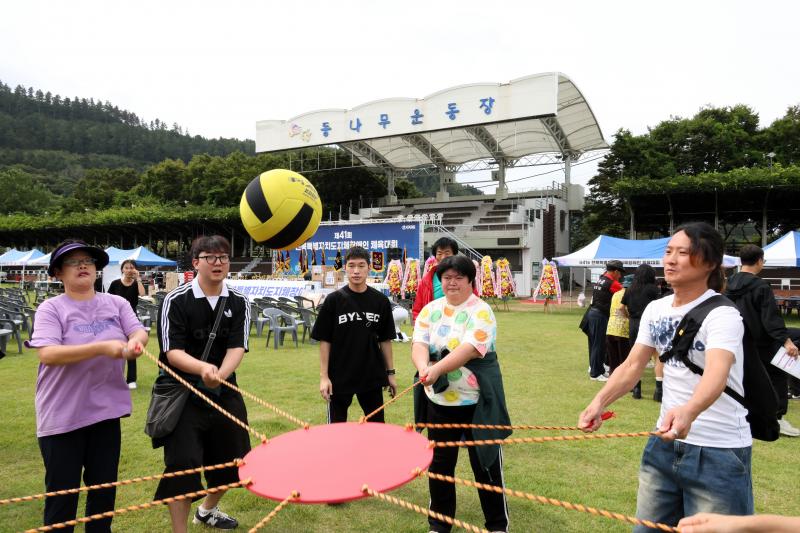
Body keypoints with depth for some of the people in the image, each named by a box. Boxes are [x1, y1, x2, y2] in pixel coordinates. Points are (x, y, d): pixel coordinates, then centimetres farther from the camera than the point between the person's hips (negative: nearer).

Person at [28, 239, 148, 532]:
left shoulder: (117, 303, 3)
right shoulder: (51, 308, -8)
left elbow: (140, 332, -6)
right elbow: (47, 354, -20)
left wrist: (134, 343, -30)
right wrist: (103, 347, -29)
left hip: (106, 410, 4)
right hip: (62, 415, -3)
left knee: (104, 487, 16)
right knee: (62, 491, 8)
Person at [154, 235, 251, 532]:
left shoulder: (239, 302, 0)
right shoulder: (175, 301, -10)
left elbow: (237, 348, -10)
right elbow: (173, 352, -17)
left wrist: (220, 374, -32)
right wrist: (202, 368, -37)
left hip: (224, 392, 5)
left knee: (228, 459, 16)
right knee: (183, 465, -8)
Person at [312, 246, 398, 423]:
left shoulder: (380, 301, 0)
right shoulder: (333, 300, -6)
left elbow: (385, 340, 6)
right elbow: (324, 341, -4)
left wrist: (390, 372, 5)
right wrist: (324, 376, -8)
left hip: (372, 377, 2)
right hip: (339, 377, -2)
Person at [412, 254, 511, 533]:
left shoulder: (480, 311, -10)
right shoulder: (430, 309, 5)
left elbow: (468, 350, -23)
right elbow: (419, 344, -7)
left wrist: (437, 369, -33)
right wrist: (423, 367, -28)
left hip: (476, 402, -4)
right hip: (438, 400, 4)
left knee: (485, 463, 8)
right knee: (439, 463, 14)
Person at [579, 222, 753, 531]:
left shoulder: (722, 314, -18)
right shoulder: (655, 309, 2)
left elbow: (716, 374, -36)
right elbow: (632, 366, 0)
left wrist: (688, 412, -56)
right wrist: (599, 402, -16)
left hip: (719, 452, -6)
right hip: (665, 441, 6)